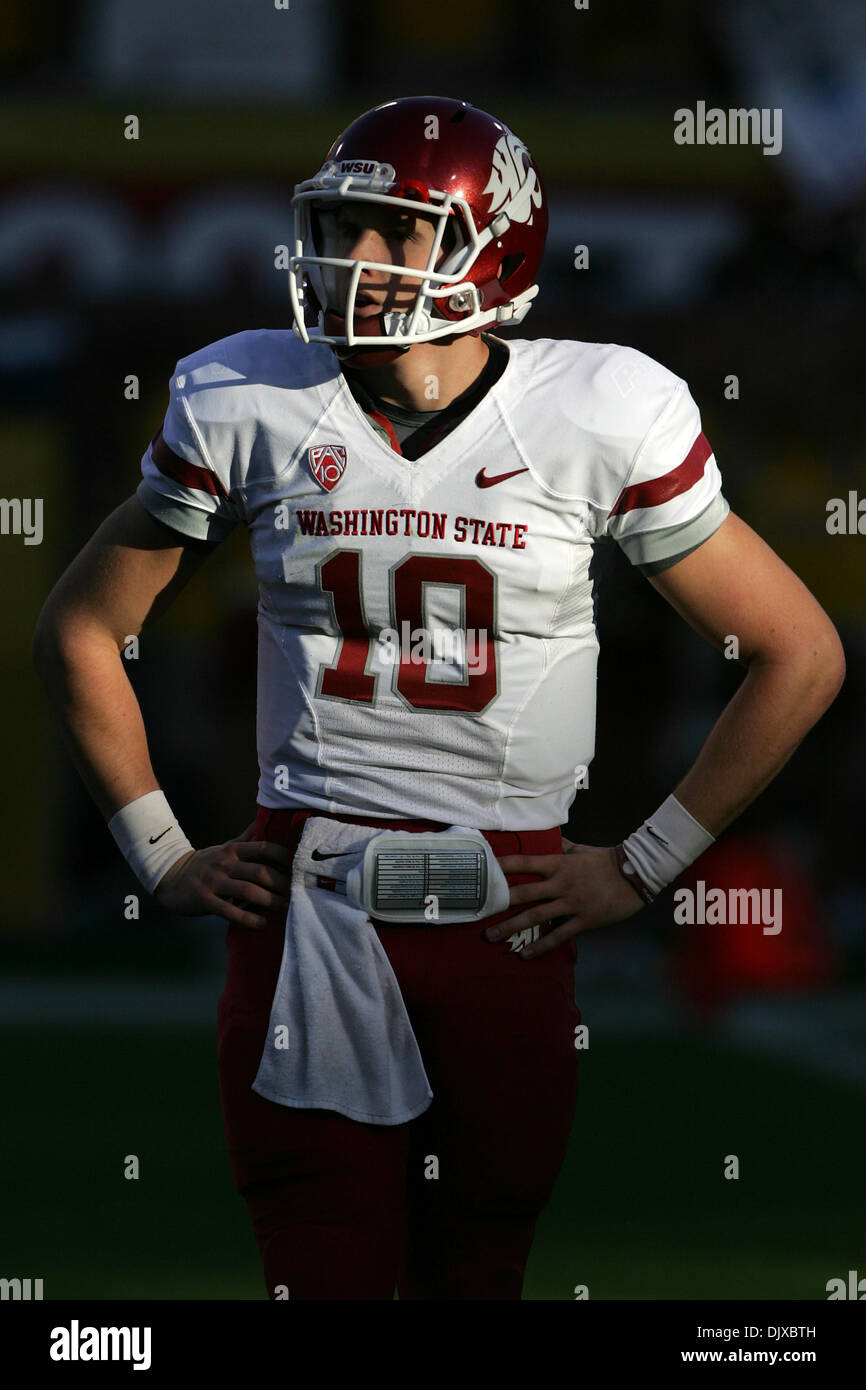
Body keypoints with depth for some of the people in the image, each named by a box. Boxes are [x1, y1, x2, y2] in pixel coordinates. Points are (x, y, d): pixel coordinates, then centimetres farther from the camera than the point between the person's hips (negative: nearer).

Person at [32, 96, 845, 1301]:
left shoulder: (601, 415, -3)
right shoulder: (247, 404, 1)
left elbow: (800, 656, 3)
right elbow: (81, 629, 13)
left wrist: (644, 868, 2)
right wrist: (163, 858, 8)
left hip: (509, 914, 0)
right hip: (307, 907, 0)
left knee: (479, 1272, 9)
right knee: (326, 1275, -2)